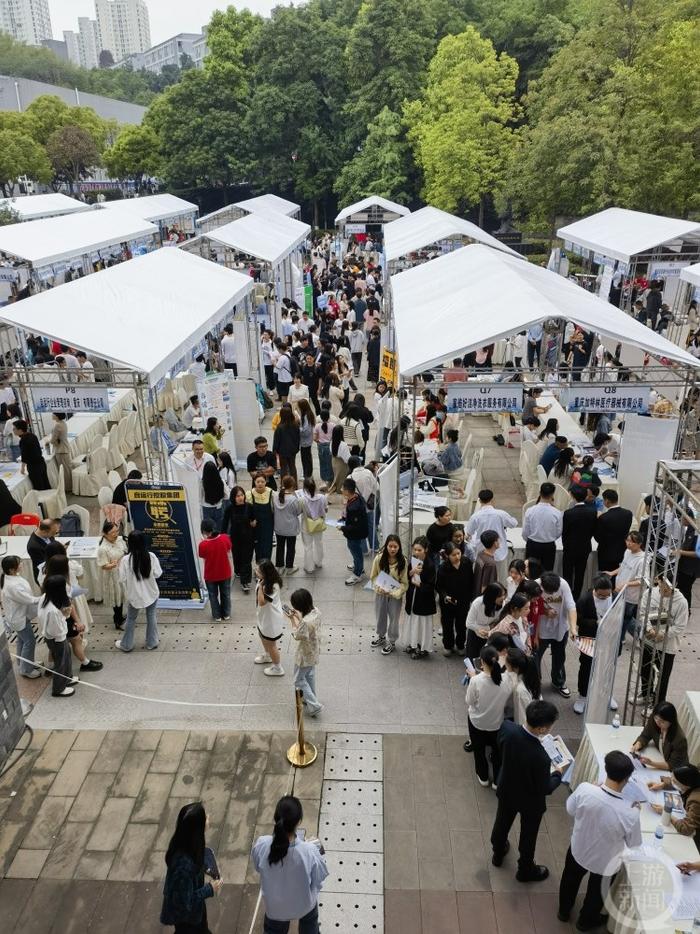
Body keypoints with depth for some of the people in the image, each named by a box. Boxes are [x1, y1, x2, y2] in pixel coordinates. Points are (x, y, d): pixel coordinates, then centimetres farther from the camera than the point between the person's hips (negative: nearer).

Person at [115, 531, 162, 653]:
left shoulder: (126, 559, -21)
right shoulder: (151, 556, -16)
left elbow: (122, 580, -15)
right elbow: (158, 574, -8)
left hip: (135, 595, -1)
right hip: (151, 593, 1)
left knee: (131, 619, 18)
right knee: (151, 616, 18)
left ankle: (126, 644, 32)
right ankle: (152, 643, 29)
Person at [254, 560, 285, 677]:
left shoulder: (273, 586, -36)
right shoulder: (263, 581, -8)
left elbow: (262, 602, -36)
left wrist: (260, 585, -39)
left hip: (271, 619, -9)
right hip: (263, 616, 9)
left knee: (271, 644, 11)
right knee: (262, 636, 32)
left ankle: (277, 668, 32)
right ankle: (267, 656, 60)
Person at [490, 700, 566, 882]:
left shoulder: (507, 728, -30)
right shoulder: (540, 758, -43)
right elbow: (545, 789, -23)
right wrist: (558, 773, -5)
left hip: (506, 790, 5)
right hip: (530, 801, -4)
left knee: (502, 822, 31)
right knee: (528, 835, 25)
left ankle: (498, 853, 58)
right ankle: (525, 870, 51)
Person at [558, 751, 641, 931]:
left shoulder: (584, 789, -33)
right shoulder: (630, 814, -37)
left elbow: (570, 810, -10)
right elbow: (634, 843, -16)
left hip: (578, 850, 2)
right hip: (605, 863, -2)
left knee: (570, 880, 34)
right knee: (596, 892, 32)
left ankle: (564, 911, 60)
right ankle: (586, 921, 59)